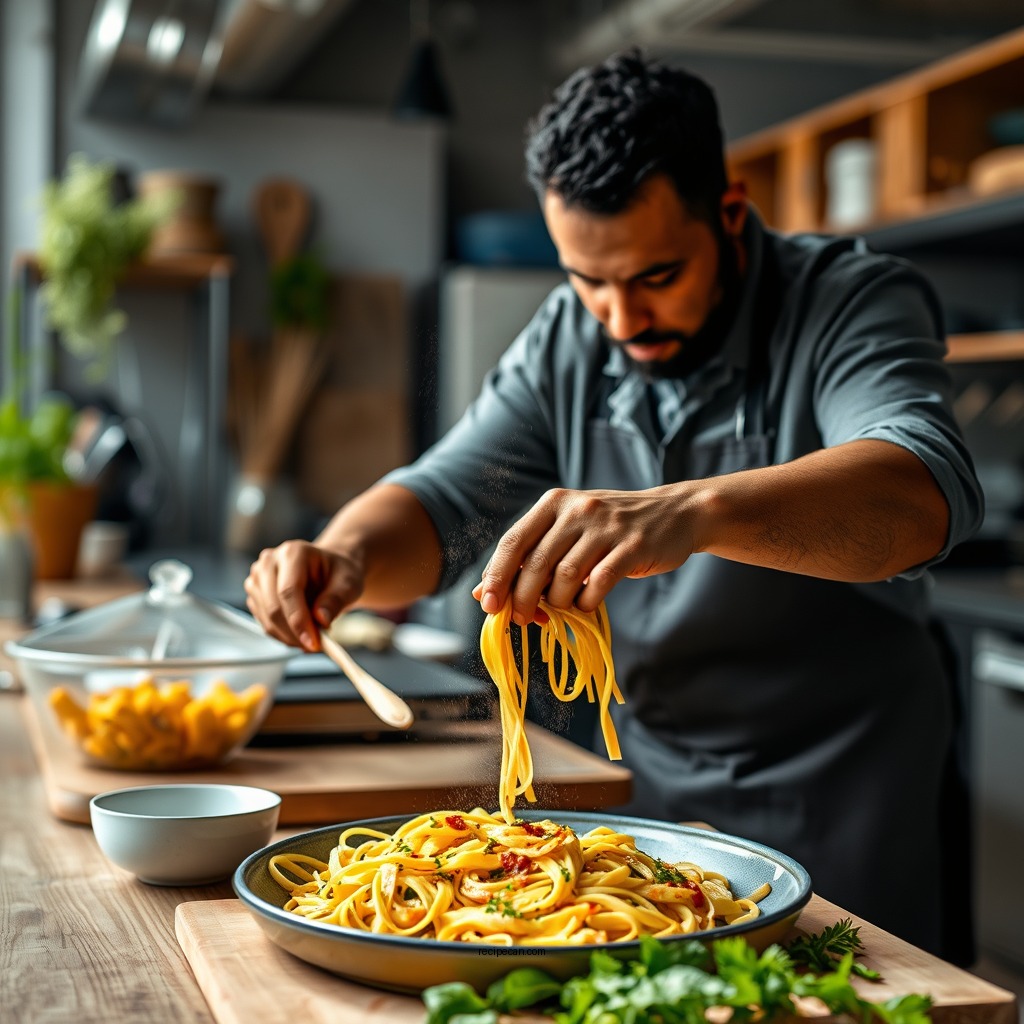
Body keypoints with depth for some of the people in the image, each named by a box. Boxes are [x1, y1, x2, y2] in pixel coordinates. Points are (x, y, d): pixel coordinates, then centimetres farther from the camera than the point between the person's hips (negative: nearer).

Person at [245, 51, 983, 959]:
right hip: (651, 778, 5)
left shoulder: (853, 300, -19)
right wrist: (344, 559, -28)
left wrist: (692, 513, -56)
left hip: (839, 790, -4)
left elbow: (927, 489, -38)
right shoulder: (567, 340, -2)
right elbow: (444, 499, -5)